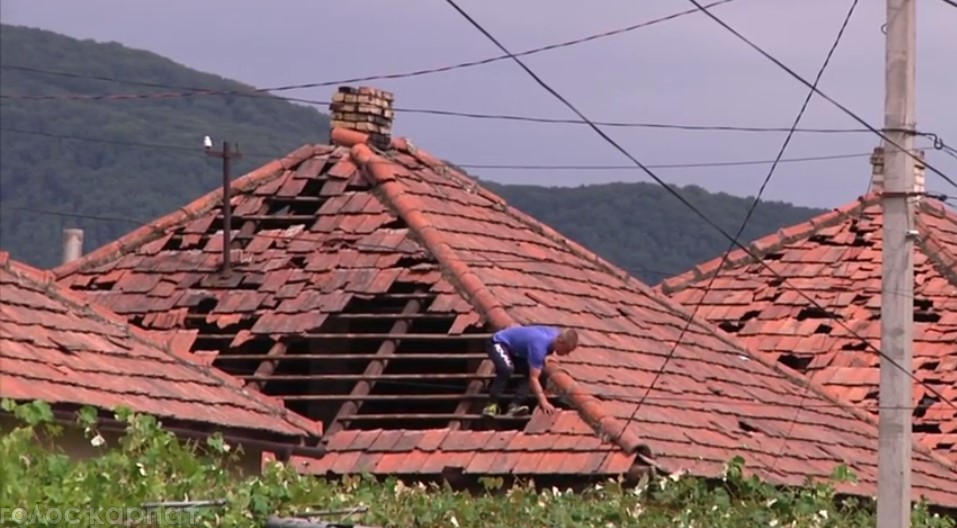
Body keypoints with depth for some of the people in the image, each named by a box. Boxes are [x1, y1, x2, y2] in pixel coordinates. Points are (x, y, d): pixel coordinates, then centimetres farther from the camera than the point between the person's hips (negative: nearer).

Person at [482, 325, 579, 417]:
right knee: (507, 369, -37)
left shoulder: (556, 334, -12)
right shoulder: (539, 346, -39)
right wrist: (543, 402, -46)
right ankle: (492, 404, -27)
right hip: (499, 343, -9)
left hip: (514, 348, 9)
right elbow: (533, 378, -40)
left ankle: (514, 405, -14)